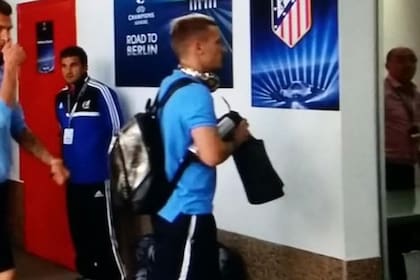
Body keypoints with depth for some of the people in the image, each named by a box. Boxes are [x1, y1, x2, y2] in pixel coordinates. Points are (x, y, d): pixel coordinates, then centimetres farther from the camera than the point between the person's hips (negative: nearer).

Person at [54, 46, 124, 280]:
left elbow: (117, 133, -8)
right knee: (79, 233, 15)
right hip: (73, 178, 7)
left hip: (99, 179, -6)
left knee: (103, 235, -3)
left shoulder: (101, 93, -10)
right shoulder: (61, 98, 9)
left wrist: (112, 171, -8)